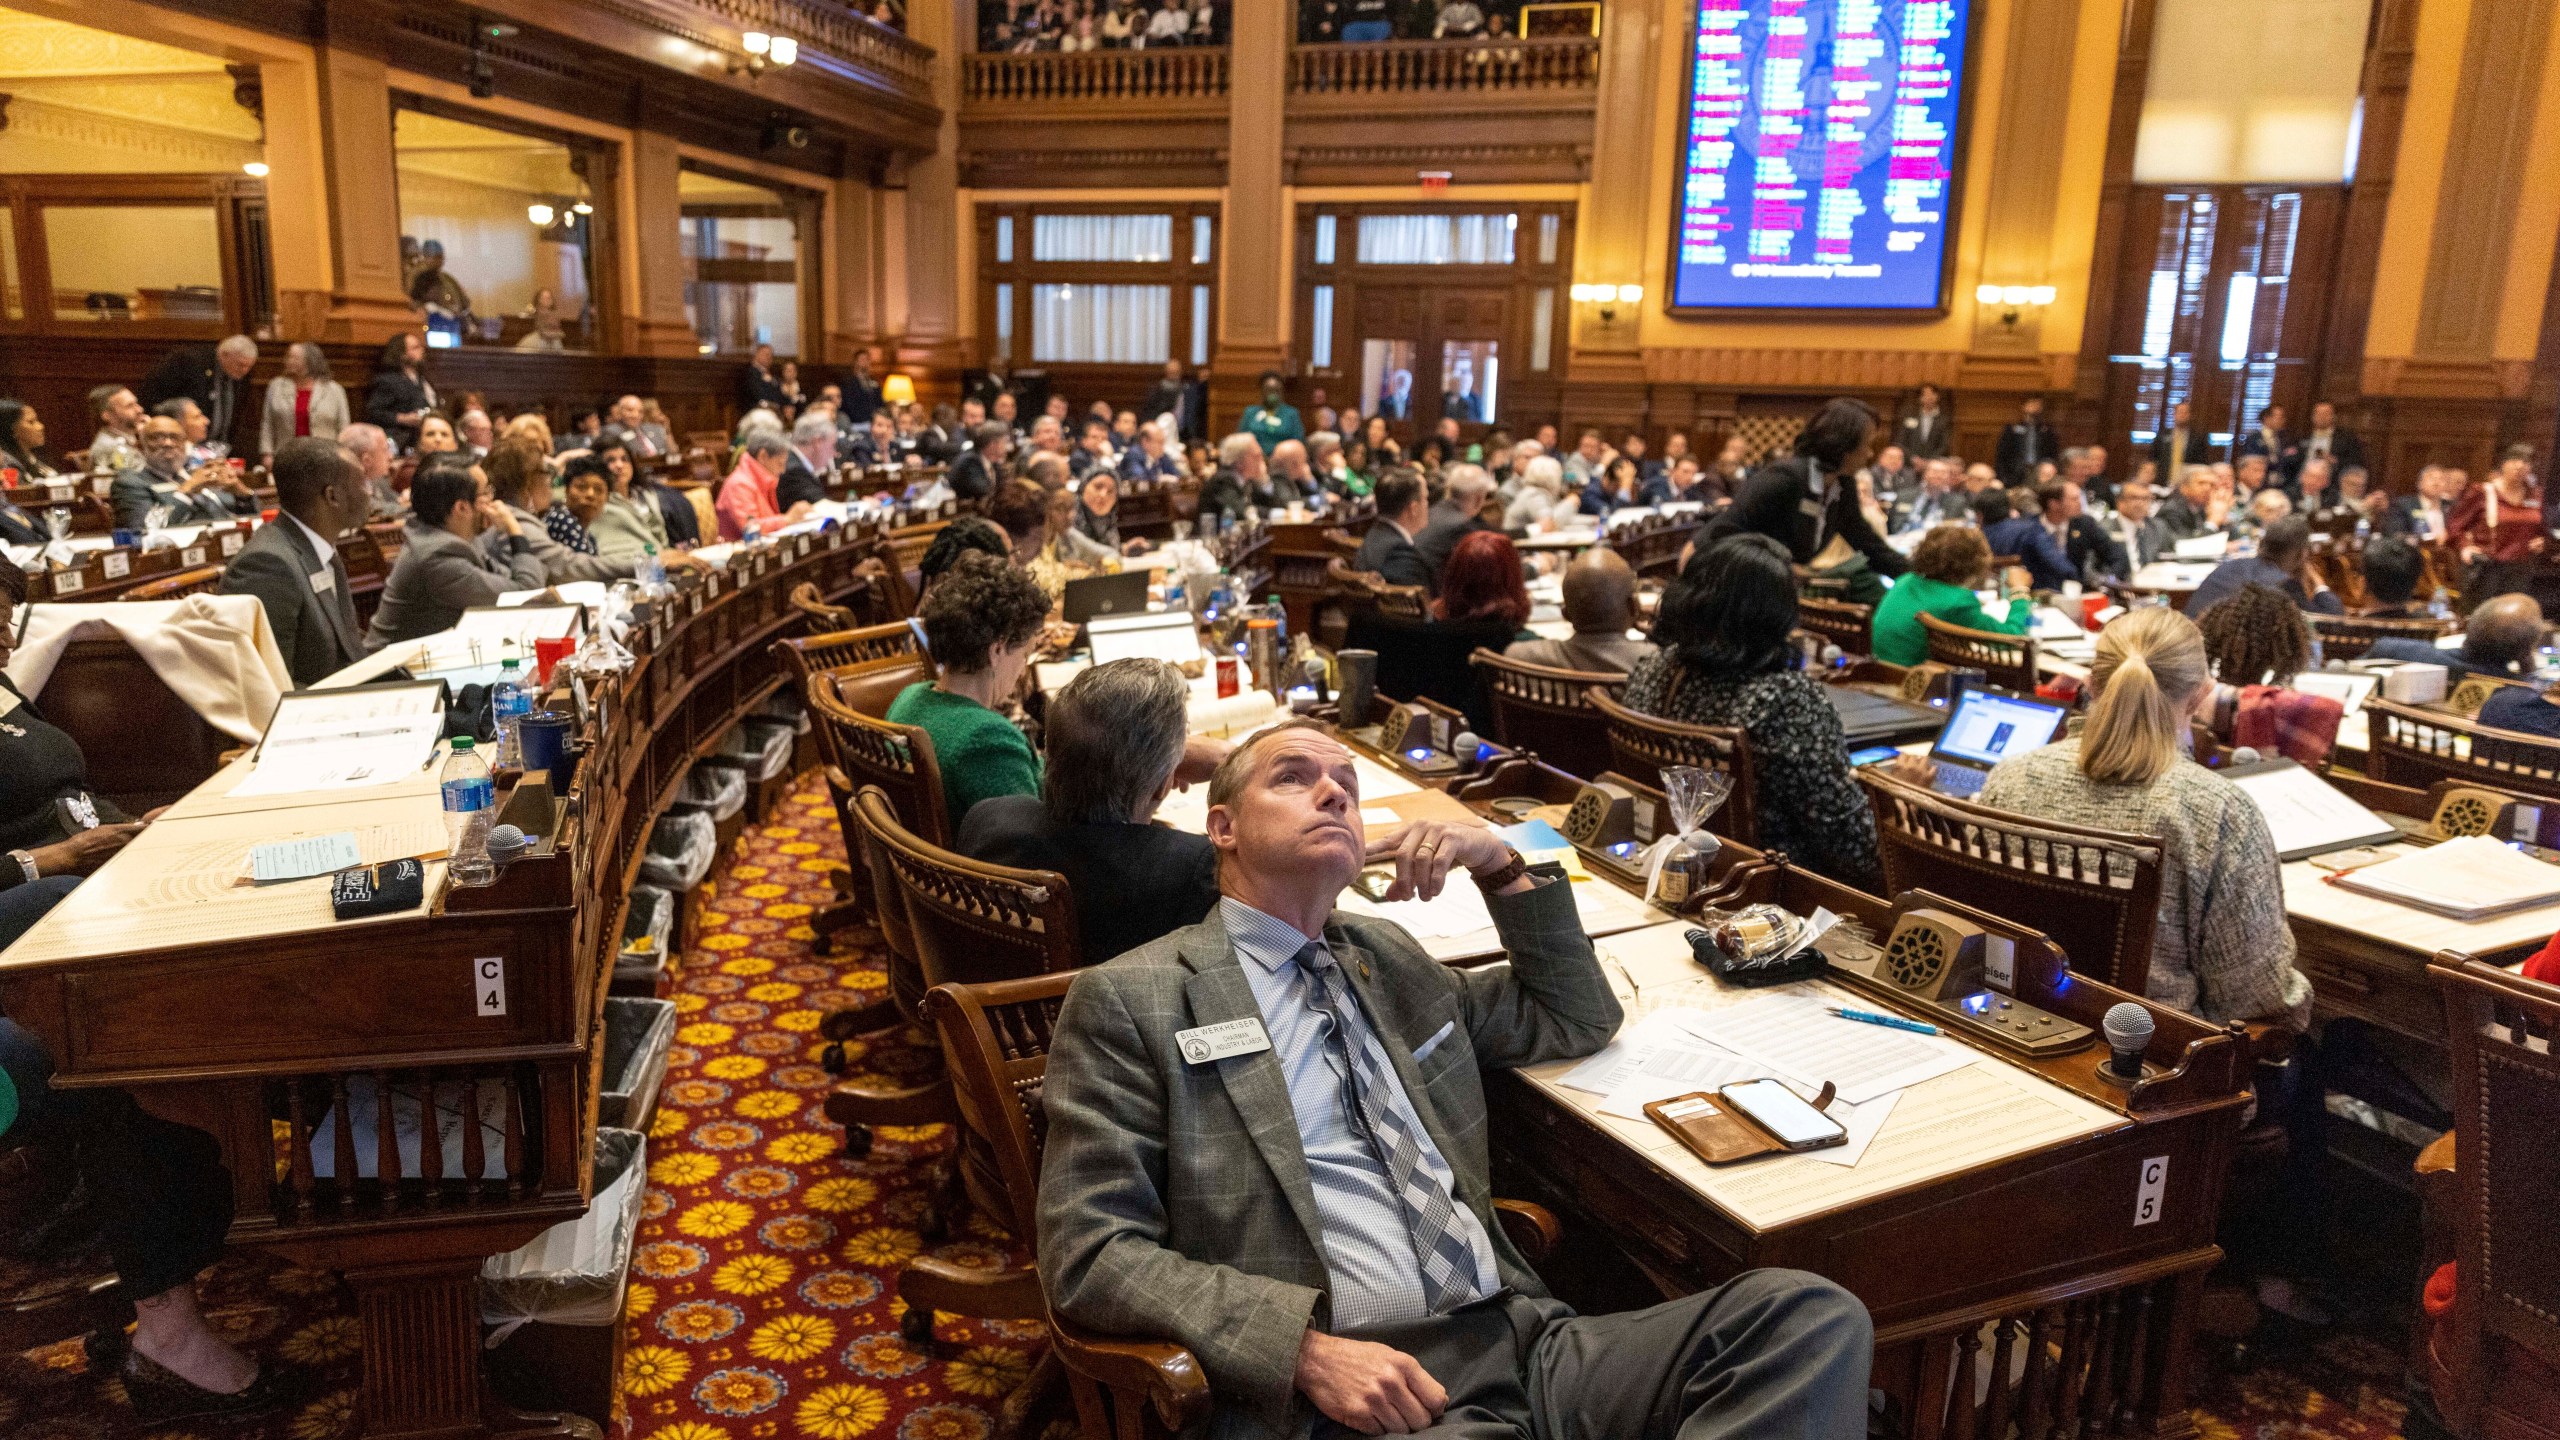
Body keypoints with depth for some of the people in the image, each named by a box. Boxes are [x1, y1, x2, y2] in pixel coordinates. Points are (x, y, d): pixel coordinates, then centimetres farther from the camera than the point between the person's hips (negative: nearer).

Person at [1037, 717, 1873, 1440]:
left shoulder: (1387, 958, 21)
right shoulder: (1130, 999, 3)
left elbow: (1577, 1022, 29)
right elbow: (1089, 1254, -4)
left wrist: (1498, 862, 13)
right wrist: (1308, 1347, -16)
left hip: (1523, 1341, 7)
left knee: (1814, 1317, -16)